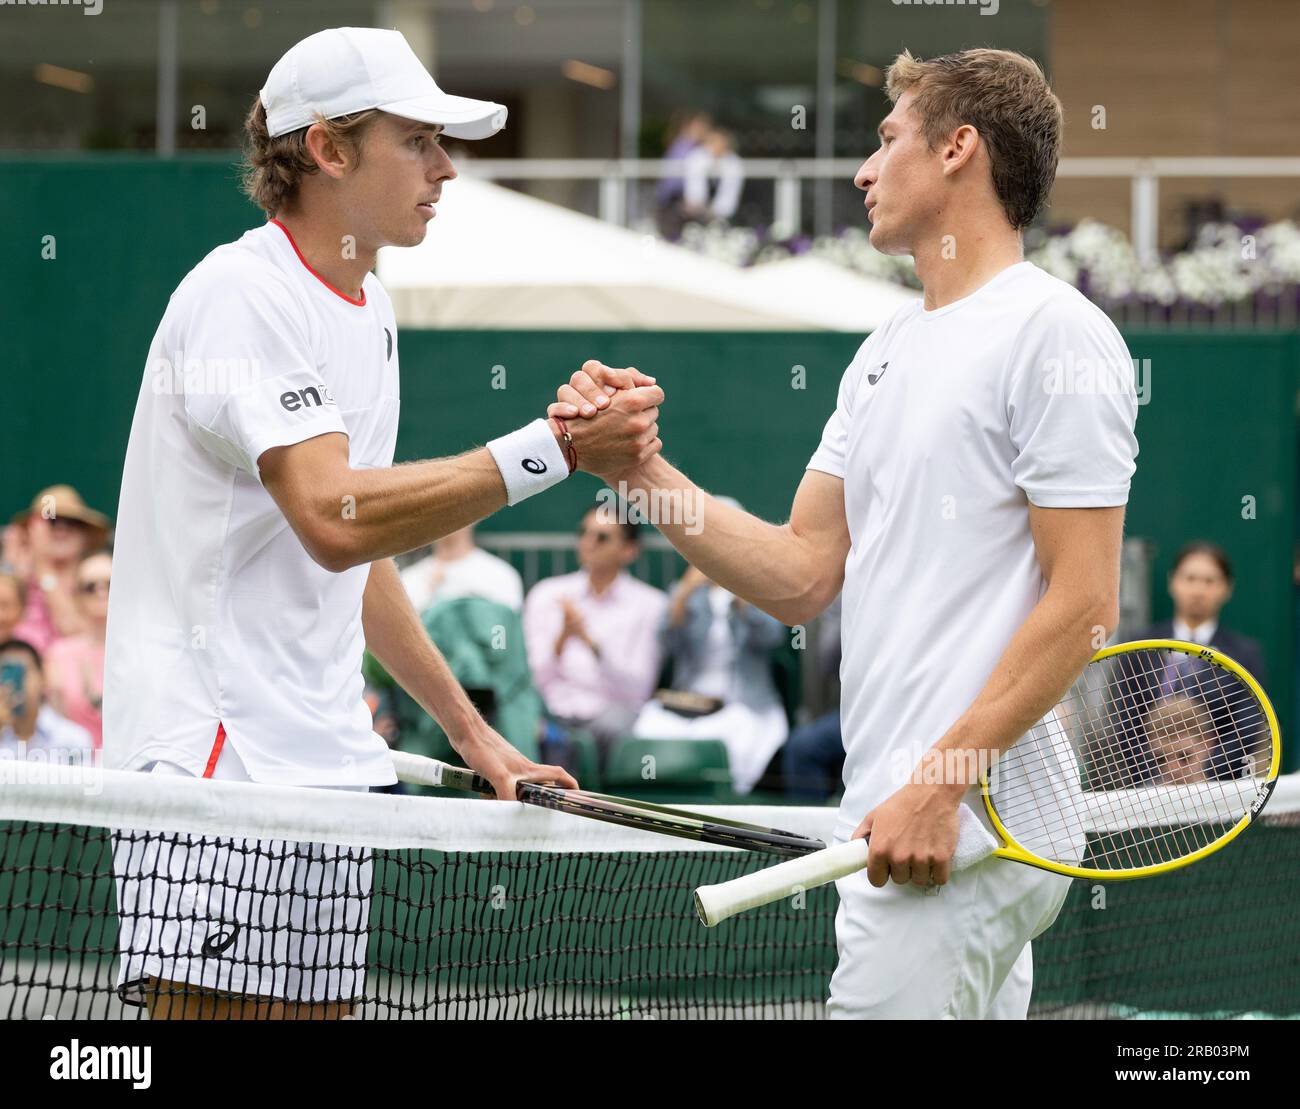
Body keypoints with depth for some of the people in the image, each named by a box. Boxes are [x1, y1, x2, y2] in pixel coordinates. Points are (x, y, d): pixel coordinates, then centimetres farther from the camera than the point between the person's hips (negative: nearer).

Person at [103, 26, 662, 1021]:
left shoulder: (370, 309, 16)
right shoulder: (242, 294, -13)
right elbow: (334, 518, -26)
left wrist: (467, 726, 22)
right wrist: (556, 446, -29)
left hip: (328, 770, 9)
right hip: (209, 760, -9)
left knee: (317, 1005, 4)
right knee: (213, 1007, -14)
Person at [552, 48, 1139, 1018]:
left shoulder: (1055, 332, -8)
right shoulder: (887, 351, 19)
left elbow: (1082, 607, -14)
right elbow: (802, 577, 15)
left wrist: (939, 786, -19)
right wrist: (641, 471, 4)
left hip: (971, 826, -9)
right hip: (894, 815, 9)